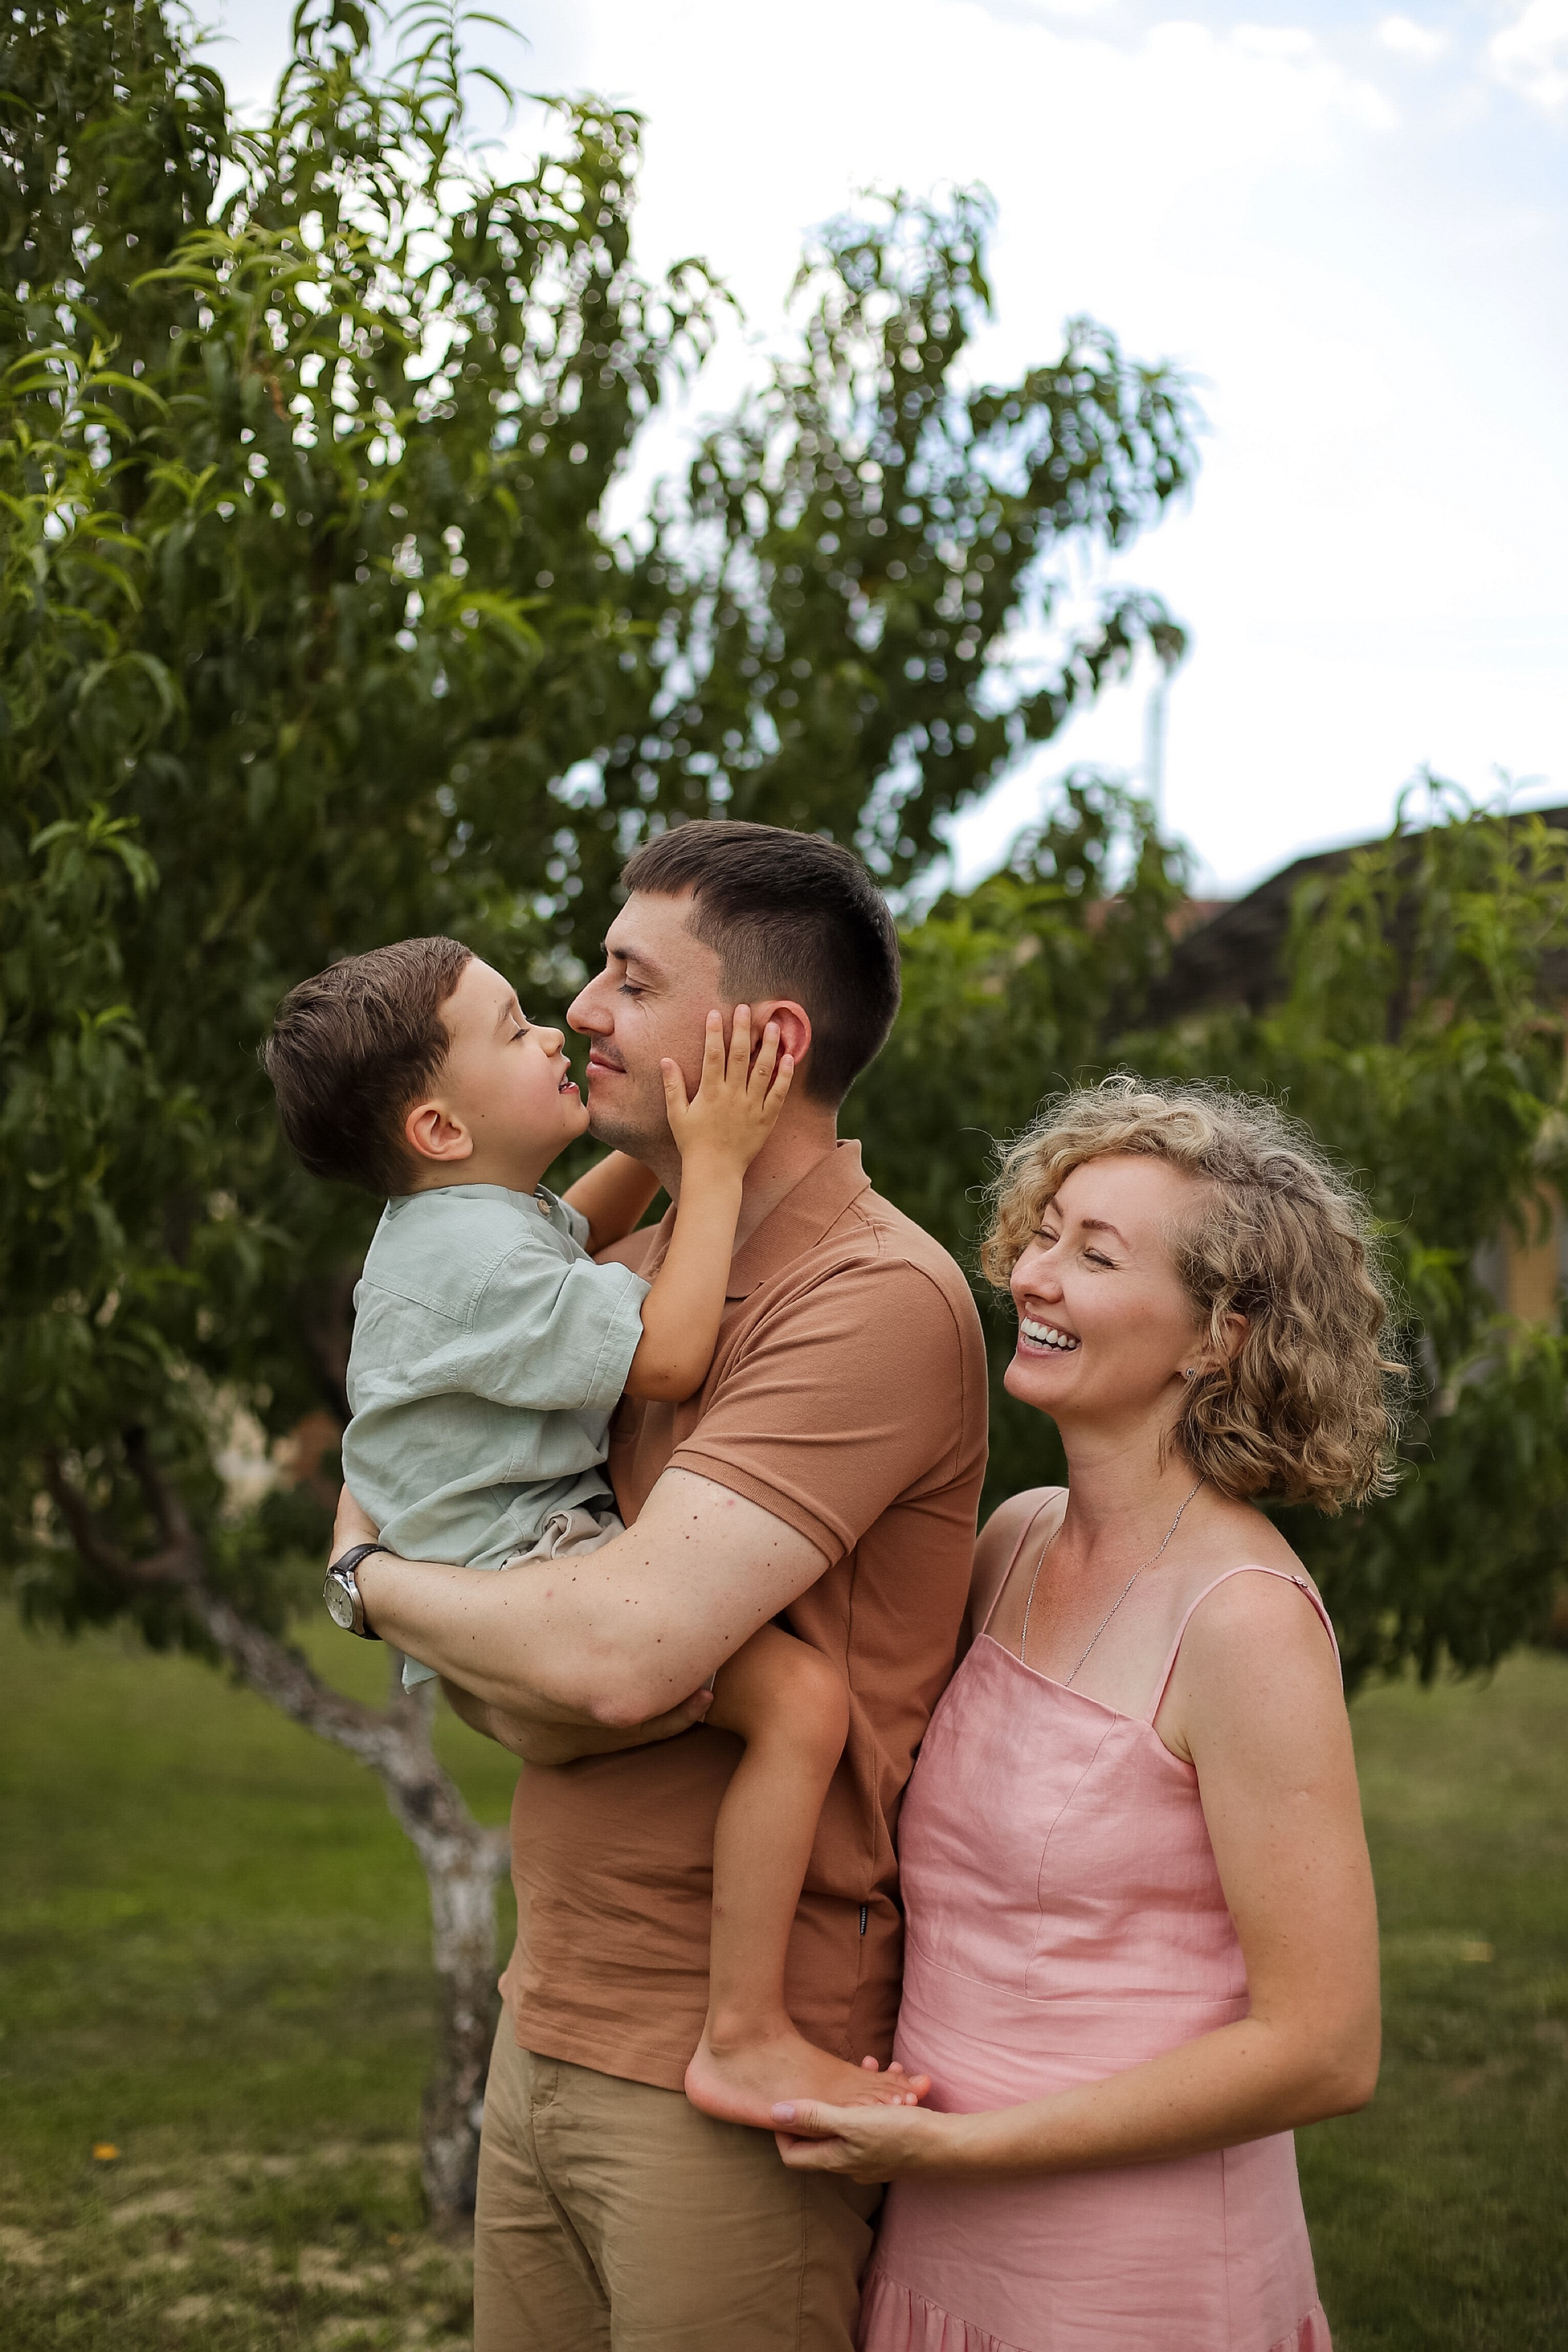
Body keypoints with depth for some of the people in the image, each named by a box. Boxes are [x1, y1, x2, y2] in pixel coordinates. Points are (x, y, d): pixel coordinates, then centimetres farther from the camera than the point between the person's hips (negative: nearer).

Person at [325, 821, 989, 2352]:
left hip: (723, 2078, -7)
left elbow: (618, 1653, -26)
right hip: (548, 2031, 8)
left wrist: (374, 1577, -8)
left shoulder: (878, 1298, -17)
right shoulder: (627, 1276, 10)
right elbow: (531, 1705, 11)